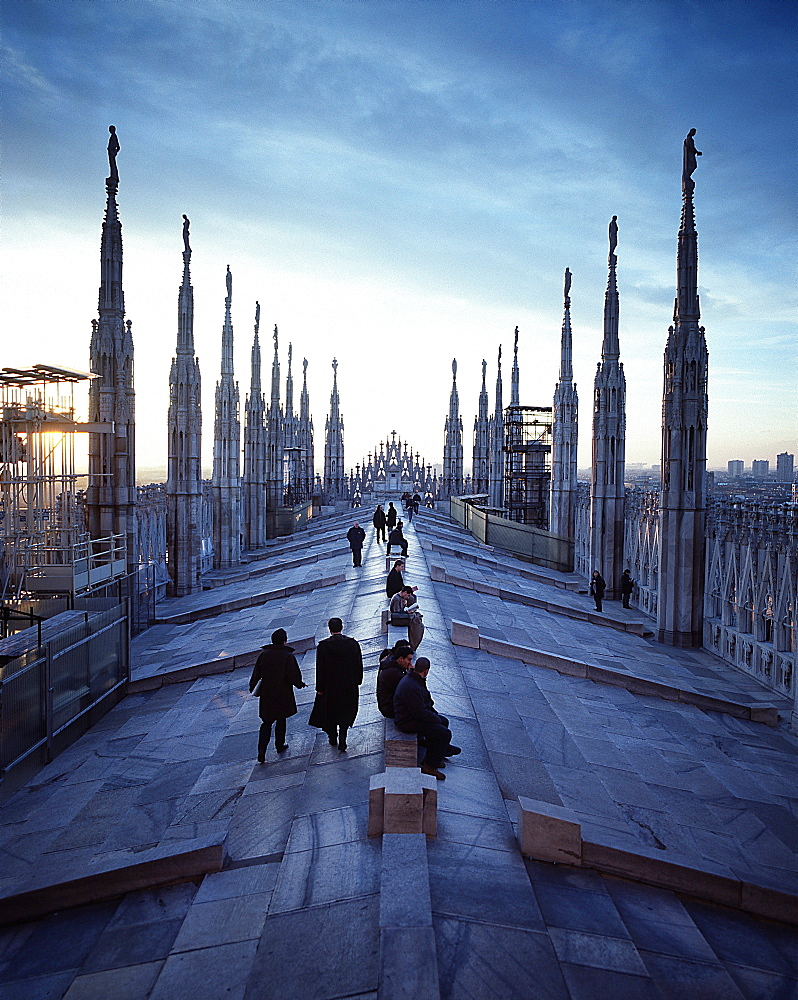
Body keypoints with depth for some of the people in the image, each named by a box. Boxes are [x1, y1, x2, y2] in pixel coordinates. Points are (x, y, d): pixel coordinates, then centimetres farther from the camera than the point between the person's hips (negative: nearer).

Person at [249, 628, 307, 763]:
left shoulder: (263, 655, -4)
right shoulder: (288, 656, -15)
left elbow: (256, 674, 3)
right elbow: (294, 676, -16)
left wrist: (252, 687, 20)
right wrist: (300, 684, 4)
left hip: (266, 695, 3)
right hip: (283, 695, -2)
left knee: (266, 723, 8)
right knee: (281, 720, 18)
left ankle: (261, 753, -2)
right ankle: (280, 746, 32)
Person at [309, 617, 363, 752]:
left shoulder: (323, 646, -13)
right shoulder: (353, 644, -8)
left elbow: (320, 669, -9)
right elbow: (359, 665, -1)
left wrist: (320, 688, -1)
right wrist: (357, 681, 12)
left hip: (329, 686, -1)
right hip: (349, 685, 1)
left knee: (330, 711, 18)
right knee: (346, 712, 13)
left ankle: (333, 738, 33)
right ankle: (342, 740, 0)